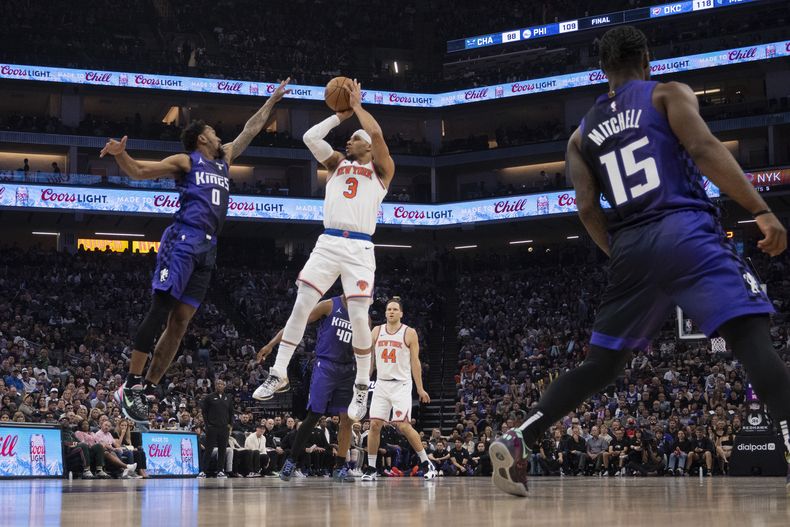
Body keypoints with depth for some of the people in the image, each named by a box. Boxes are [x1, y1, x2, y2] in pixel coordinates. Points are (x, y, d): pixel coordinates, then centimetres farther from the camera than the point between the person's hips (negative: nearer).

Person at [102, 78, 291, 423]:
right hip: (183, 240, -7)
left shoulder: (224, 159, 26)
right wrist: (120, 155, -18)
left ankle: (147, 391, 3)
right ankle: (130, 387, -18)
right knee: (160, 311, -16)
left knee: (180, 323, 1)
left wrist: (273, 100, 39)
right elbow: (138, 172, 2)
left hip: (207, 249, 7)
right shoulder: (185, 161, 7)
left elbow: (250, 130, 36)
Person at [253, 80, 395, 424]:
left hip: (359, 248, -4)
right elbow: (310, 137, 10)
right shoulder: (337, 164, 23)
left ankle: (362, 387, 6)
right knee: (301, 306, -3)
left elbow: (376, 133, -6)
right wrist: (341, 114, 17)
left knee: (358, 318, -8)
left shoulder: (381, 170, 11)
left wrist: (357, 104, 8)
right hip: (328, 243, 4)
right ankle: (278, 375, 5)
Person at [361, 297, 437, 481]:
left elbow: (415, 362, -1)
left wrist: (420, 388, -3)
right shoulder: (377, 331, 8)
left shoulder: (409, 333, -1)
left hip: (401, 385, -4)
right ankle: (370, 468, 5)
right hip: (381, 384, 4)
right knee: (375, 424, -4)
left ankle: (426, 463, 3)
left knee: (403, 425, -11)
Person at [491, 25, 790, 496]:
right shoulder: (669, 94, 8)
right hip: (686, 231, -5)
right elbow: (705, 150, -9)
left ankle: (518, 439, 5)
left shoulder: (582, 133, 21)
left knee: (601, 364, 16)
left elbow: (588, 208, 11)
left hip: (631, 247, 5)